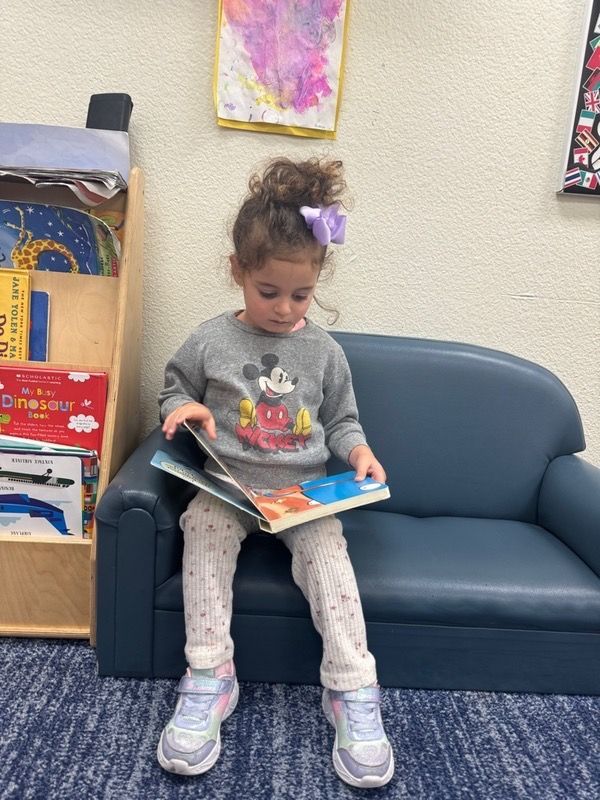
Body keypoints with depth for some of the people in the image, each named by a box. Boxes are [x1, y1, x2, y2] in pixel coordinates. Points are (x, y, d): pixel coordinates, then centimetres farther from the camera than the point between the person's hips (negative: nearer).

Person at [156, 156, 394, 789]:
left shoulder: (324, 351, 4)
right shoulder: (210, 342, 1)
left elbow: (341, 420, 12)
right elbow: (173, 388, 15)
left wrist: (358, 450, -9)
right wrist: (184, 407, -9)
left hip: (305, 489, 1)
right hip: (228, 482, 0)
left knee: (327, 549, -26)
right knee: (204, 527, -29)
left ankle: (352, 691, -15)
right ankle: (209, 680, -19)